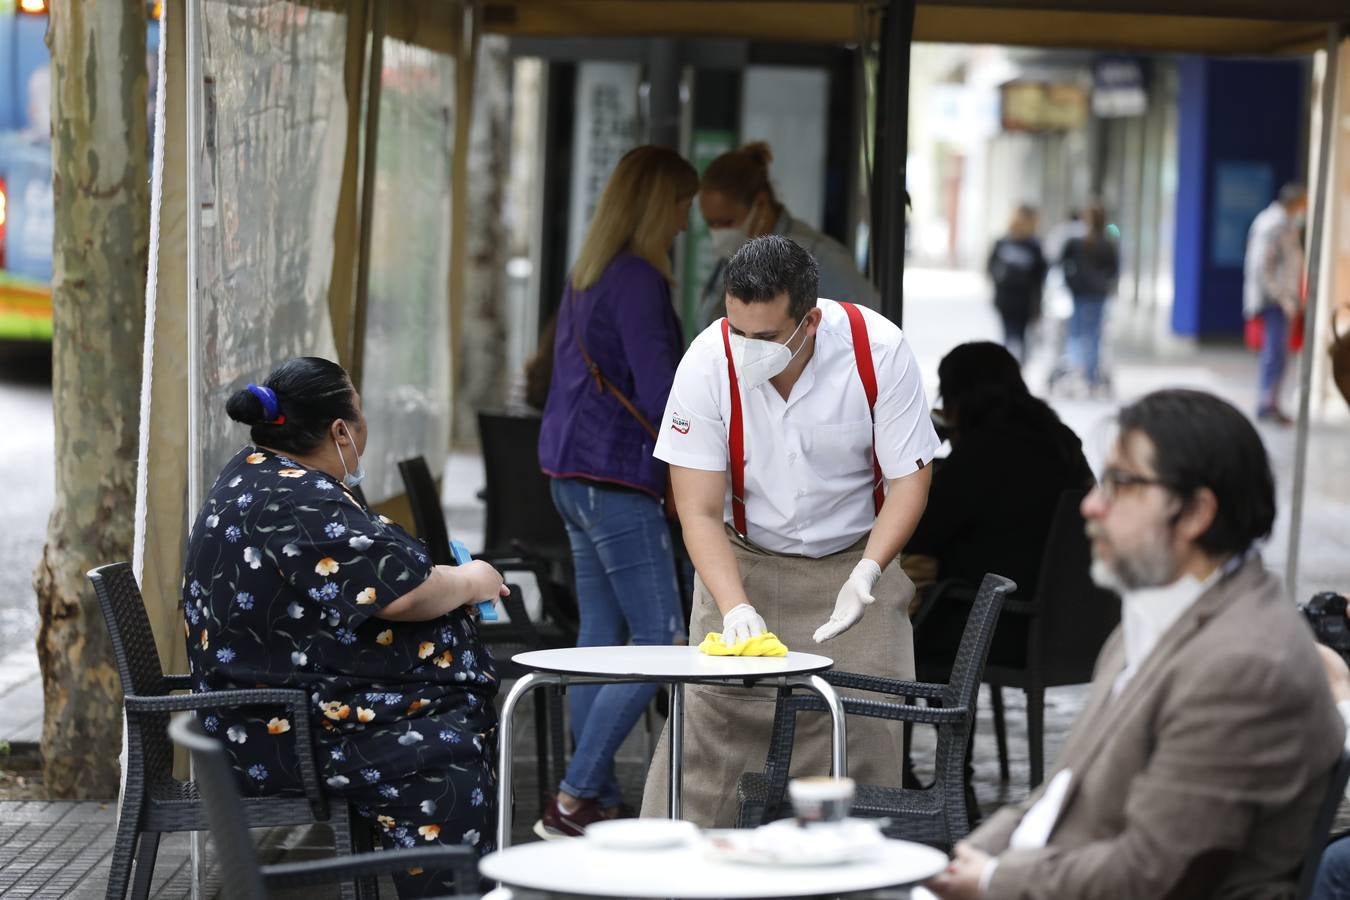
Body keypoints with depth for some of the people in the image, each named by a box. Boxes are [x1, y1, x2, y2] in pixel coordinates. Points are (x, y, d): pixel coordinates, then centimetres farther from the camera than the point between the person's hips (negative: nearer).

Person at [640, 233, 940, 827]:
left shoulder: (878, 350, -21)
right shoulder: (708, 363, -21)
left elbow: (909, 478, -12)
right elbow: (700, 511, -18)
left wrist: (866, 572, -28)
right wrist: (735, 608, -34)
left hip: (854, 559, 0)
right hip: (744, 562, 0)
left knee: (865, 720, -11)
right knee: (713, 708, -11)